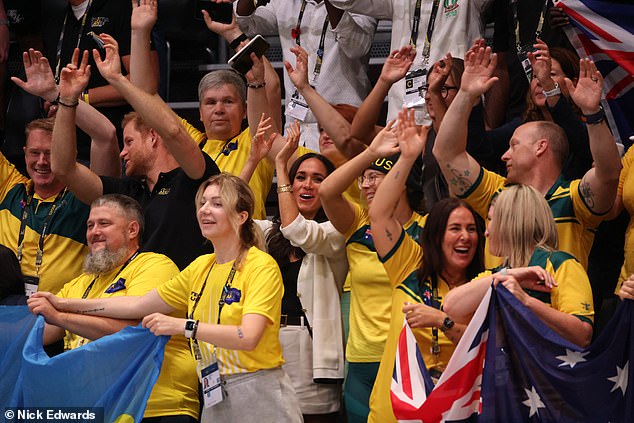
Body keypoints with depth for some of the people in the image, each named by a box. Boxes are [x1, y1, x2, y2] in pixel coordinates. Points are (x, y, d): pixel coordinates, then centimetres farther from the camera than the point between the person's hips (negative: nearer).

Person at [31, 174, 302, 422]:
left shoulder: (261, 266, -9)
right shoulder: (201, 268, 14)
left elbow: (248, 337, -22)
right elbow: (139, 305, 15)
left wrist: (184, 326, -28)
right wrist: (66, 305, 11)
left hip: (259, 398, -6)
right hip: (215, 399, 6)